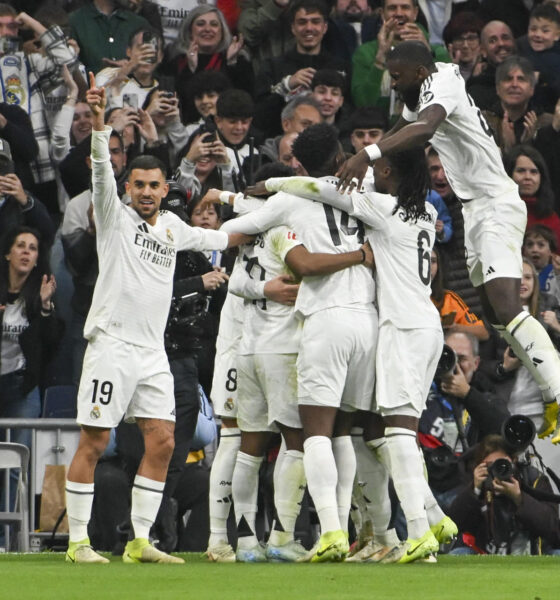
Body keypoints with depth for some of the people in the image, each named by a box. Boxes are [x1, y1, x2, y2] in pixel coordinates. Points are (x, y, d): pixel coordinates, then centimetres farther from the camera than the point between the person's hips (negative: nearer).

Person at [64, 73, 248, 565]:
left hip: (153, 352, 6)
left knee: (162, 443, 0)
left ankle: (140, 541, 6)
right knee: (94, 443, -5)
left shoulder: (172, 226, 16)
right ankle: (78, 540, 0)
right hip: (112, 343, -6)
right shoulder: (115, 215, 0)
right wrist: (99, 122, -31)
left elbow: (214, 239, 34)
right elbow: (102, 168, -16)